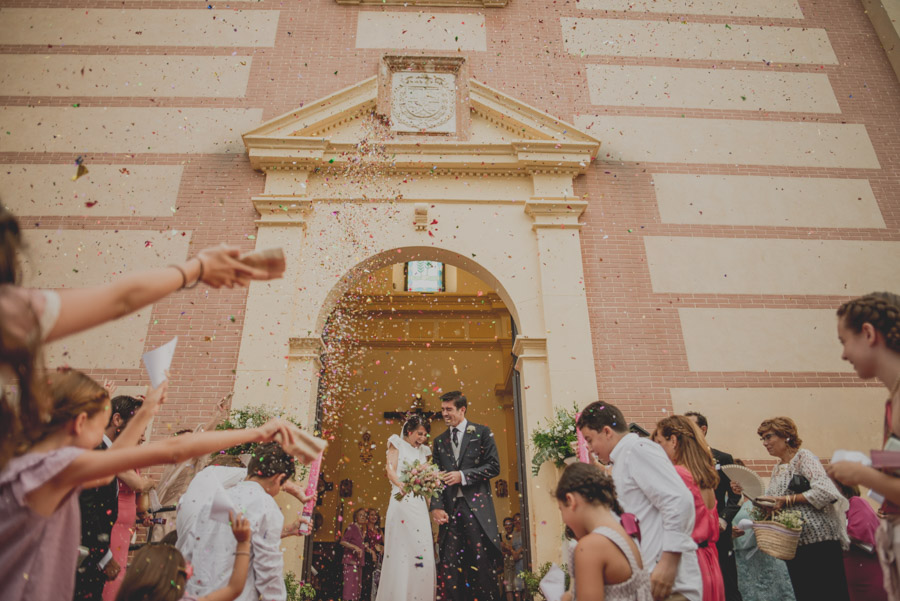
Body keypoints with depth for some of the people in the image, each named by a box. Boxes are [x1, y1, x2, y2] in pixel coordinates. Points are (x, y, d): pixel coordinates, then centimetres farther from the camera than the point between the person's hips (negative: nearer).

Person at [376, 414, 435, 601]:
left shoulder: (423, 451, 19)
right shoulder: (397, 444, 4)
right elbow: (391, 471, -9)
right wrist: (402, 485, -28)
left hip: (420, 504, 6)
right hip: (402, 502, -5)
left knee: (421, 549, 3)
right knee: (401, 549, -6)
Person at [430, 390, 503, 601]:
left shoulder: (482, 432, 4)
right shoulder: (439, 441, 15)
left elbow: (494, 466, -2)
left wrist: (463, 475, -11)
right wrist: (436, 506, -1)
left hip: (477, 506, -3)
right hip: (450, 508, 4)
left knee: (484, 563, -1)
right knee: (449, 566, 1)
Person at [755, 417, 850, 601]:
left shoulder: (804, 458, -7)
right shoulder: (777, 468, 14)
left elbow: (824, 491, -20)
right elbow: (777, 502, 19)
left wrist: (786, 500, -19)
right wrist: (765, 504, -2)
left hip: (819, 539, -7)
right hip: (793, 543, 8)